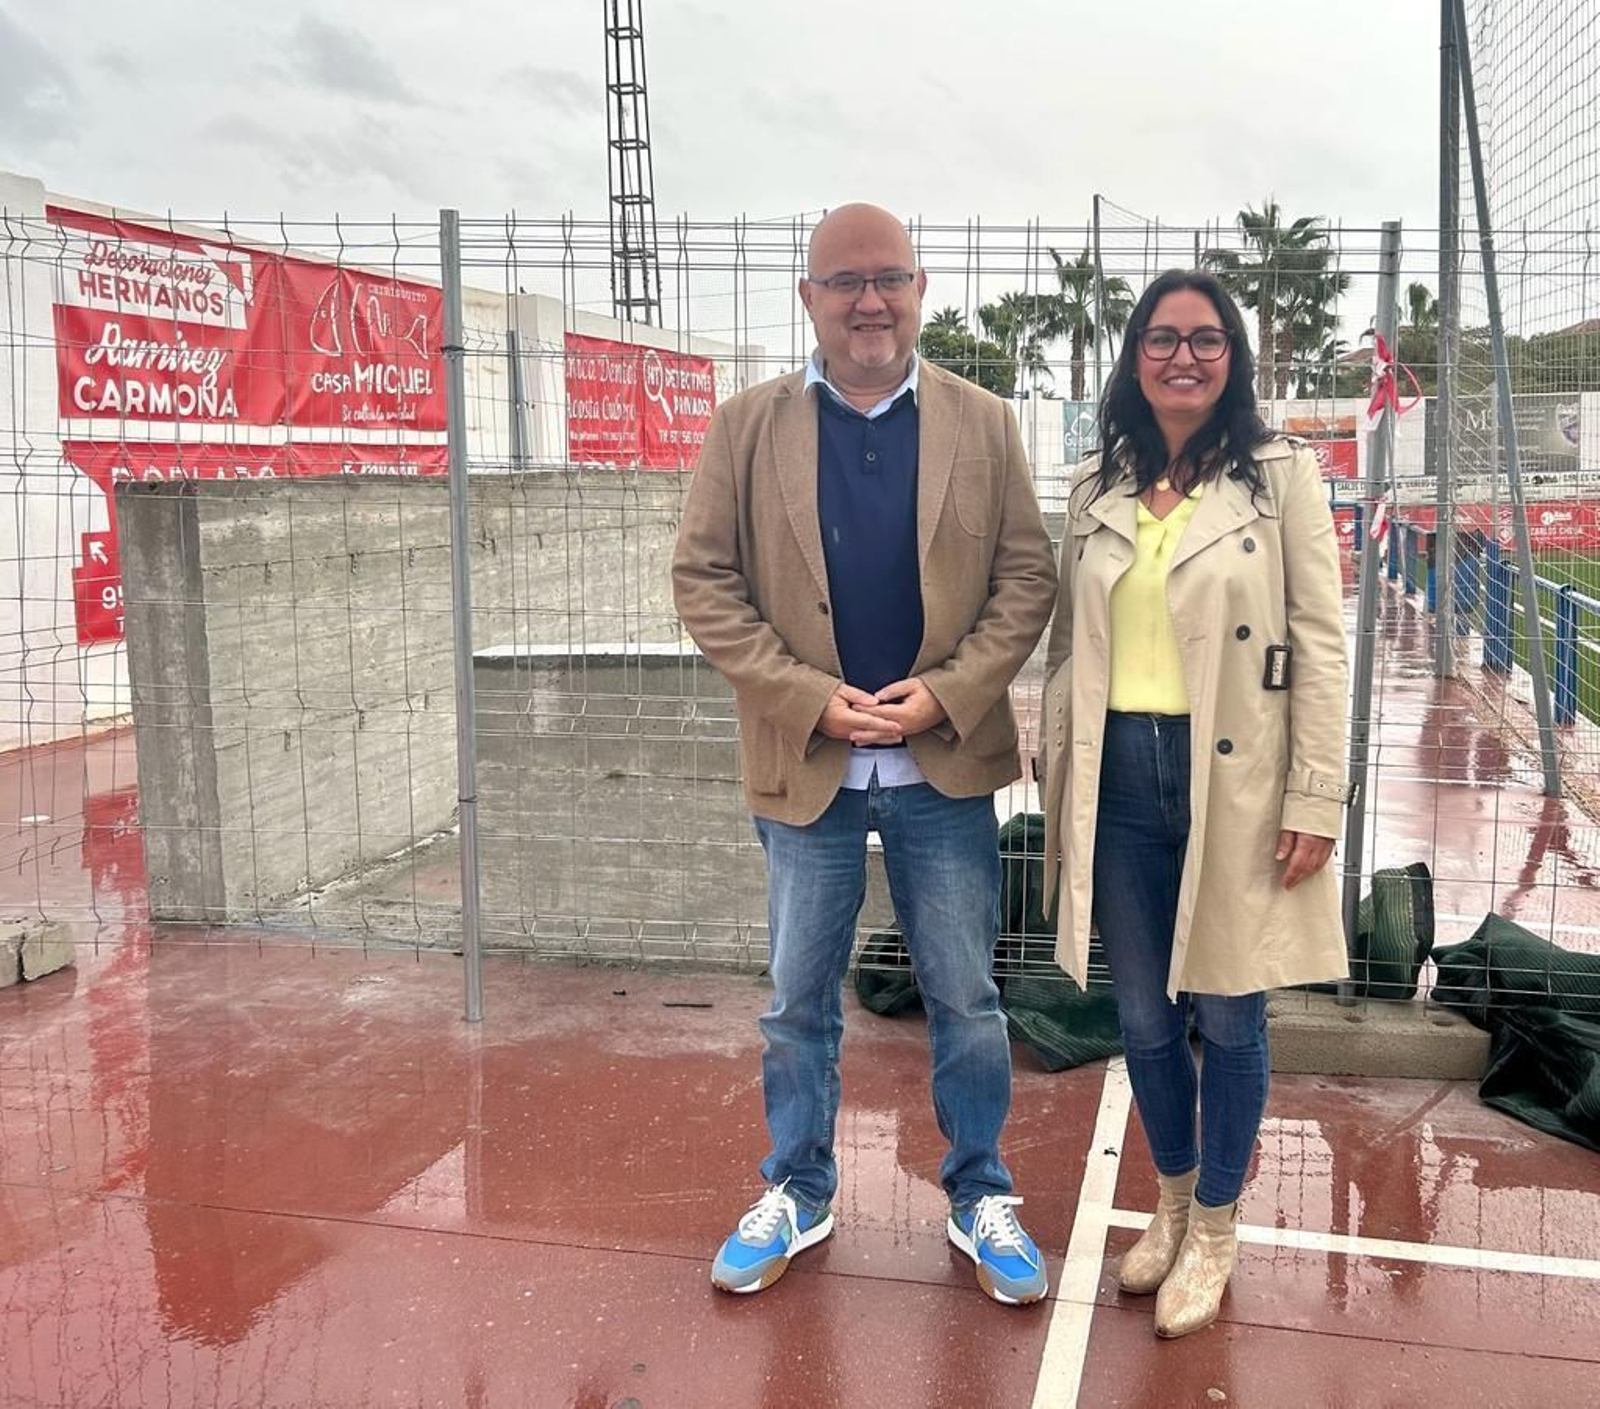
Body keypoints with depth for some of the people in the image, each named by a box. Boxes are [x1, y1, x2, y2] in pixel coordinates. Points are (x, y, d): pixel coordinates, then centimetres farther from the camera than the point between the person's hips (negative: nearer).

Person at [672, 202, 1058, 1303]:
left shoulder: (983, 424, 2)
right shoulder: (747, 427, -1)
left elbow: (1027, 574, 0)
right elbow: (705, 579, -3)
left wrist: (949, 692, -14)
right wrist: (811, 699, -13)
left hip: (947, 763, 0)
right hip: (808, 764, 0)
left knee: (966, 997, 11)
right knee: (800, 1002, 13)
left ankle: (981, 1194, 30)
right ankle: (798, 1192, 32)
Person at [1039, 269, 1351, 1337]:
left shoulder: (1281, 475, -3)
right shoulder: (1097, 485, 8)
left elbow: (1321, 647, -5)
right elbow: (1068, 645, 10)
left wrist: (1316, 800, -10)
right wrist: (1058, 785, 8)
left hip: (1233, 780, -3)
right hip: (1121, 776, 4)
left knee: (1228, 1015, 8)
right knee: (1143, 1015, 13)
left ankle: (1214, 1232, 28)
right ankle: (1173, 1201, 36)